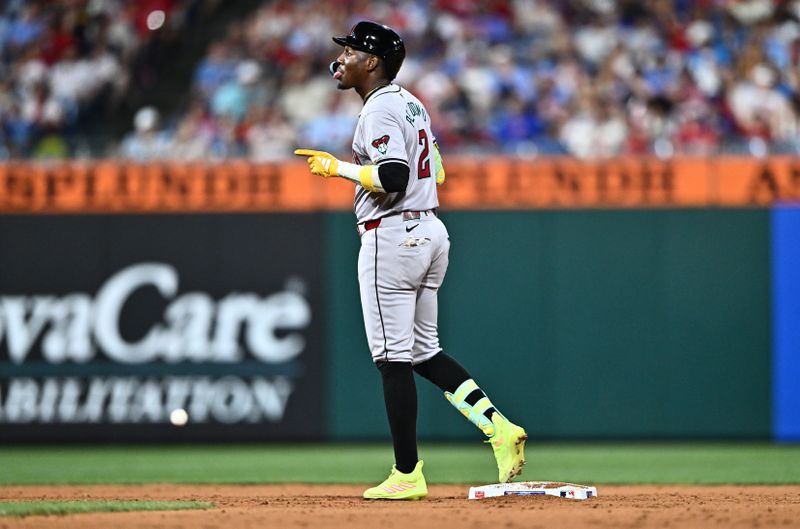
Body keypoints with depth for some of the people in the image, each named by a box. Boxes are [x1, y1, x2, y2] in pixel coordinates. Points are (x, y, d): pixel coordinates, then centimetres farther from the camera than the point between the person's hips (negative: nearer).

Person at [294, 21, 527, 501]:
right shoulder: (412, 104, 17)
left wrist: (338, 167, -13)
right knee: (423, 352, 15)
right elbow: (435, 172, 23)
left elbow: (392, 178, -24)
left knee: (394, 357, -5)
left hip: (392, 236, -10)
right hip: (431, 231, 10)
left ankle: (408, 476, -2)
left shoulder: (380, 108, -13)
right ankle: (499, 427, 1)